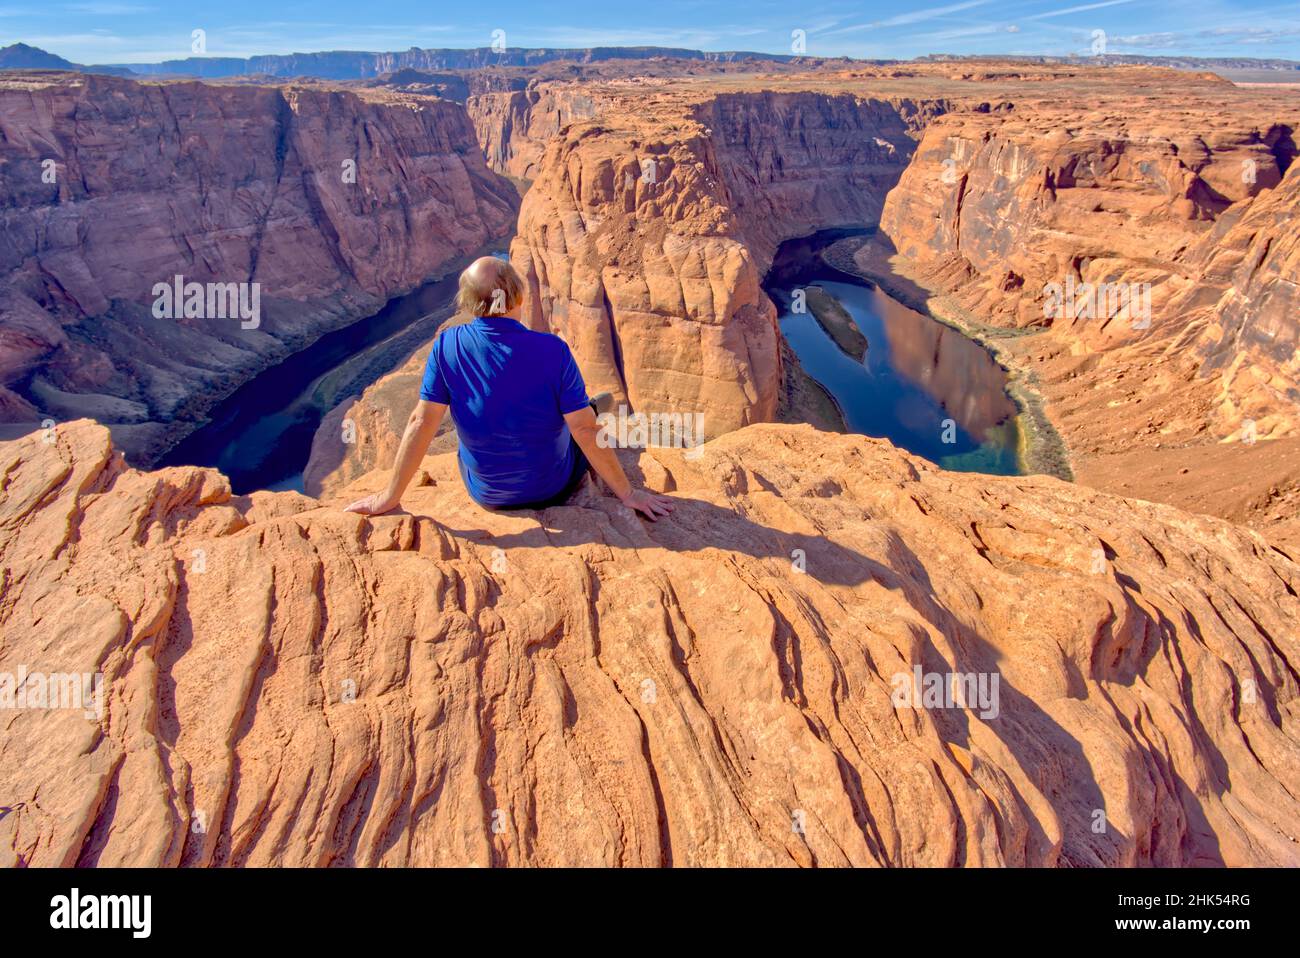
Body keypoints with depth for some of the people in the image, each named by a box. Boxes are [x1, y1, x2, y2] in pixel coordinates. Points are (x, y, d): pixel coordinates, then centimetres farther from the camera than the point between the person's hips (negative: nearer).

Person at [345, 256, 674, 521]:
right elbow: (586, 430, -20)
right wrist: (627, 493, -9)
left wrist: (390, 497, -4)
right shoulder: (552, 350, -22)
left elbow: (421, 422, -14)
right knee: (586, 410, 26)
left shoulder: (447, 345, -16)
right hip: (553, 489, -2)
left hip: (485, 494, 3)